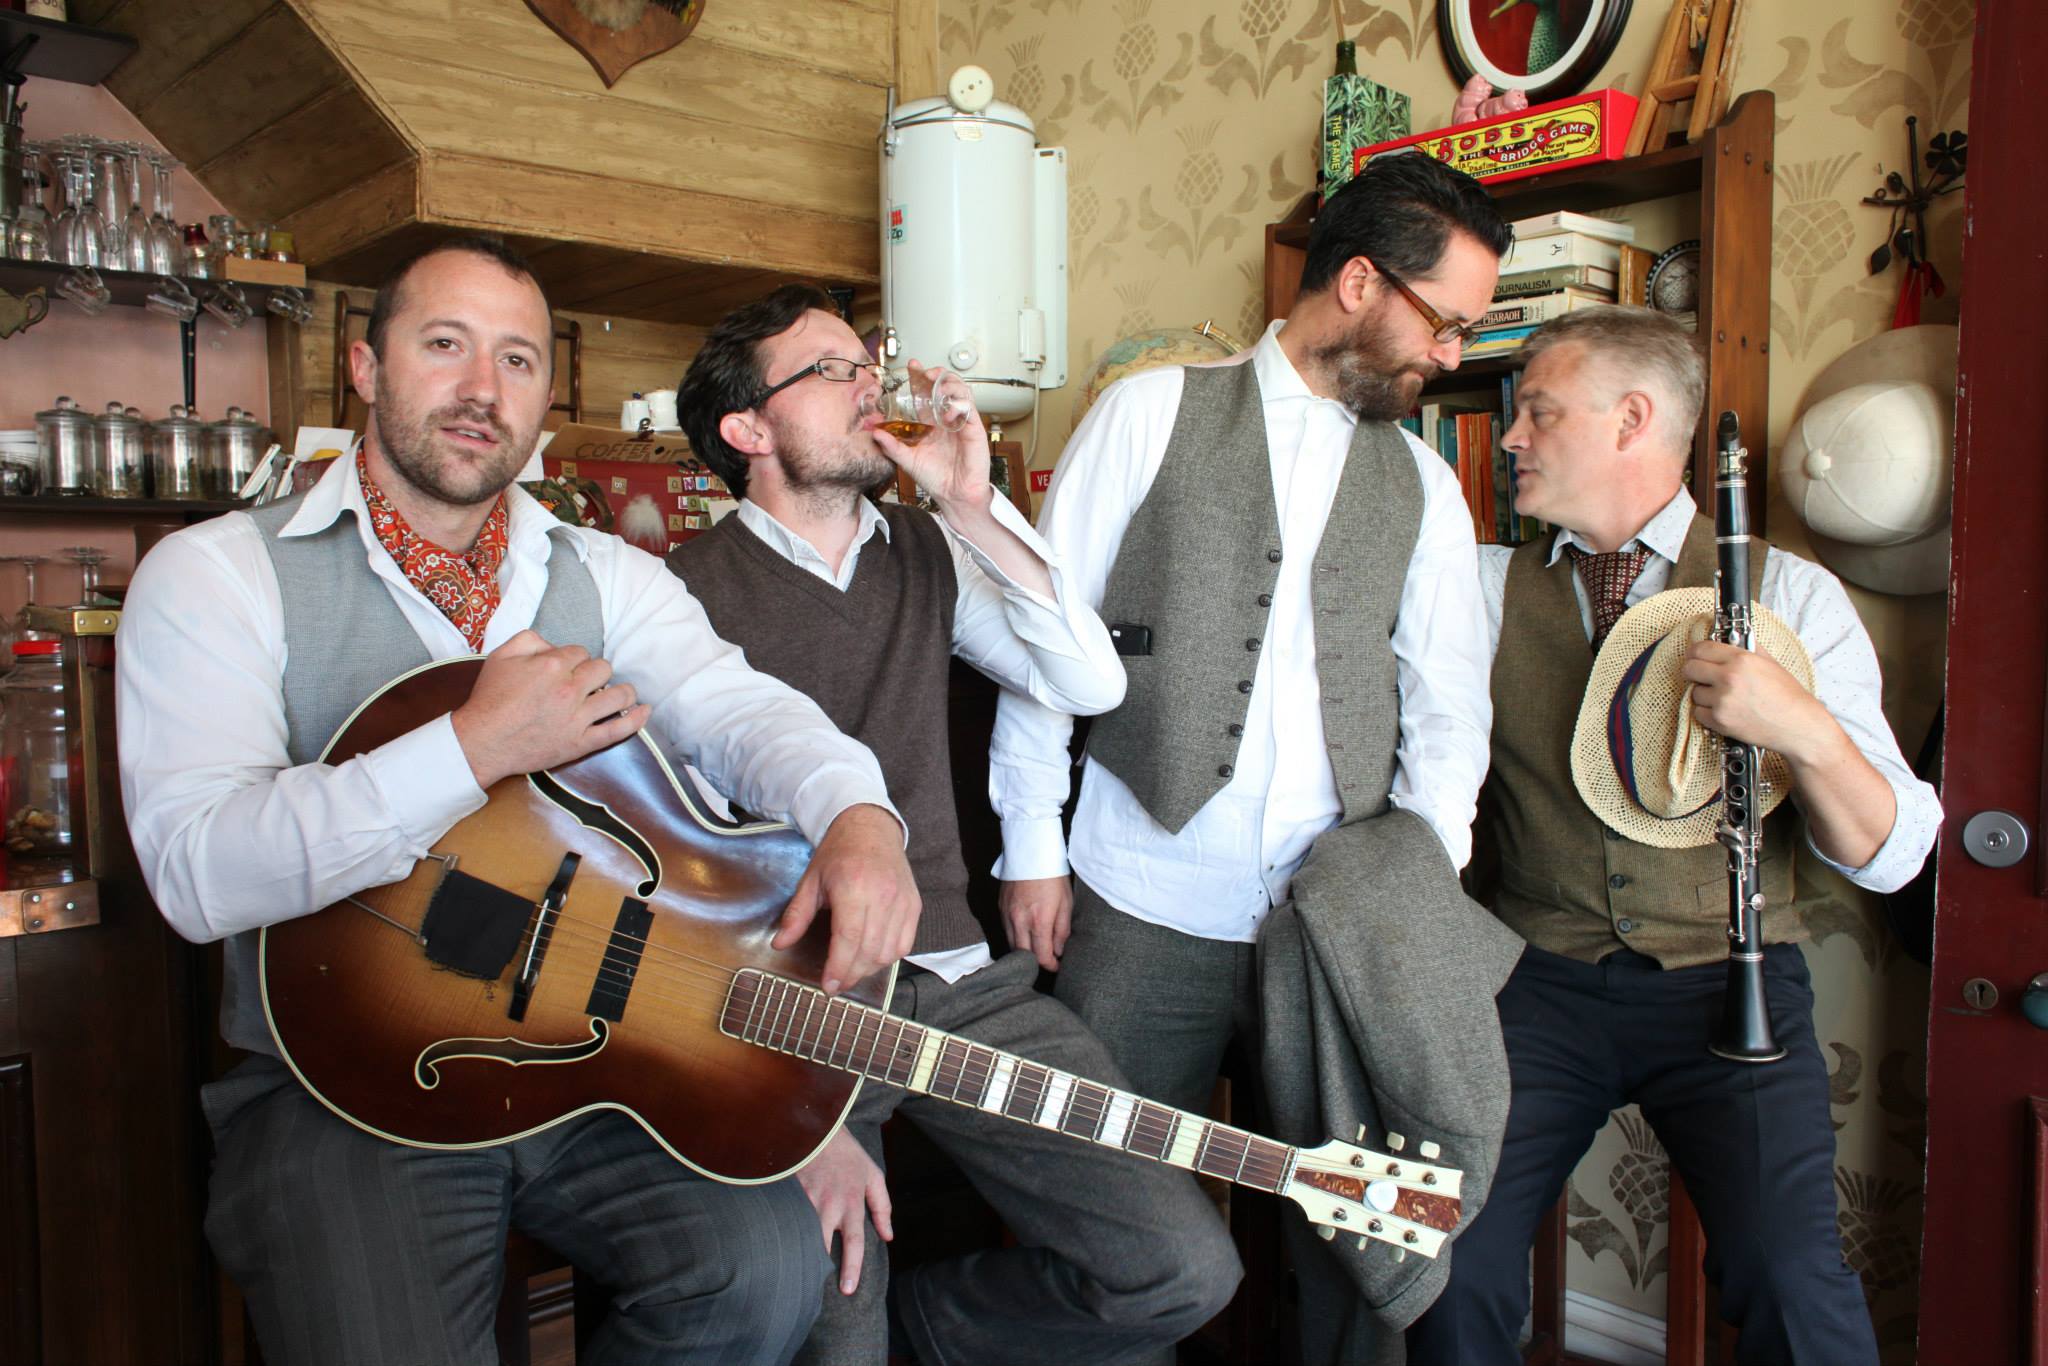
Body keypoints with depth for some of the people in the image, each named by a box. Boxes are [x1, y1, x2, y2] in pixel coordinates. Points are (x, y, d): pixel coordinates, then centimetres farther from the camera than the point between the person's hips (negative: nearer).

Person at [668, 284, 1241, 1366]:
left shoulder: (929, 555, 13)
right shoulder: (684, 592, -4)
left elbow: (1091, 683, 0)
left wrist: (974, 509, -7)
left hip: (955, 980, 5)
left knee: (1184, 1269, -5)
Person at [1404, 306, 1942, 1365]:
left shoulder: (1790, 595, 3)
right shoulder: (1486, 587, 8)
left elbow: (1889, 857, -1)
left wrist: (1804, 728, -19)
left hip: (1727, 984, -1)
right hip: (1540, 986, 1)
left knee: (1789, 1279, -22)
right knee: (1456, 1260, -16)